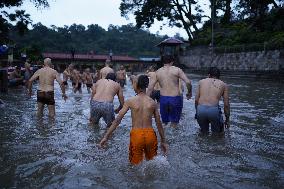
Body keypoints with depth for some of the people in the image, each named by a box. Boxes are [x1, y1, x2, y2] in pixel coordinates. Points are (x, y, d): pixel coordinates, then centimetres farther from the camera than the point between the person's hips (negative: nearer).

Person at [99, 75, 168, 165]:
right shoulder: (152, 102, 3)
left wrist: (106, 136, 1)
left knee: (136, 164, 14)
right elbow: (159, 123, 7)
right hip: (150, 134, 2)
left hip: (136, 134, -2)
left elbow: (118, 120, -4)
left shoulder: (130, 101, -4)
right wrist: (163, 141, 17)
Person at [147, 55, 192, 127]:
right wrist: (189, 93, 7)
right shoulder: (177, 70, 0)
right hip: (175, 98, -2)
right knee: (174, 122, 11)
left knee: (164, 122, 18)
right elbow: (188, 82, -9)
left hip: (163, 98, 2)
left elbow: (150, 88, 4)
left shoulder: (157, 72, 8)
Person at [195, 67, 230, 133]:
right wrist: (227, 119, 24)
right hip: (214, 110, -2)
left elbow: (196, 100, 14)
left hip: (201, 110, 2)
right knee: (217, 132, 20)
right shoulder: (223, 85, 17)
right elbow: (226, 104, 14)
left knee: (204, 132, 25)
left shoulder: (201, 82, 20)